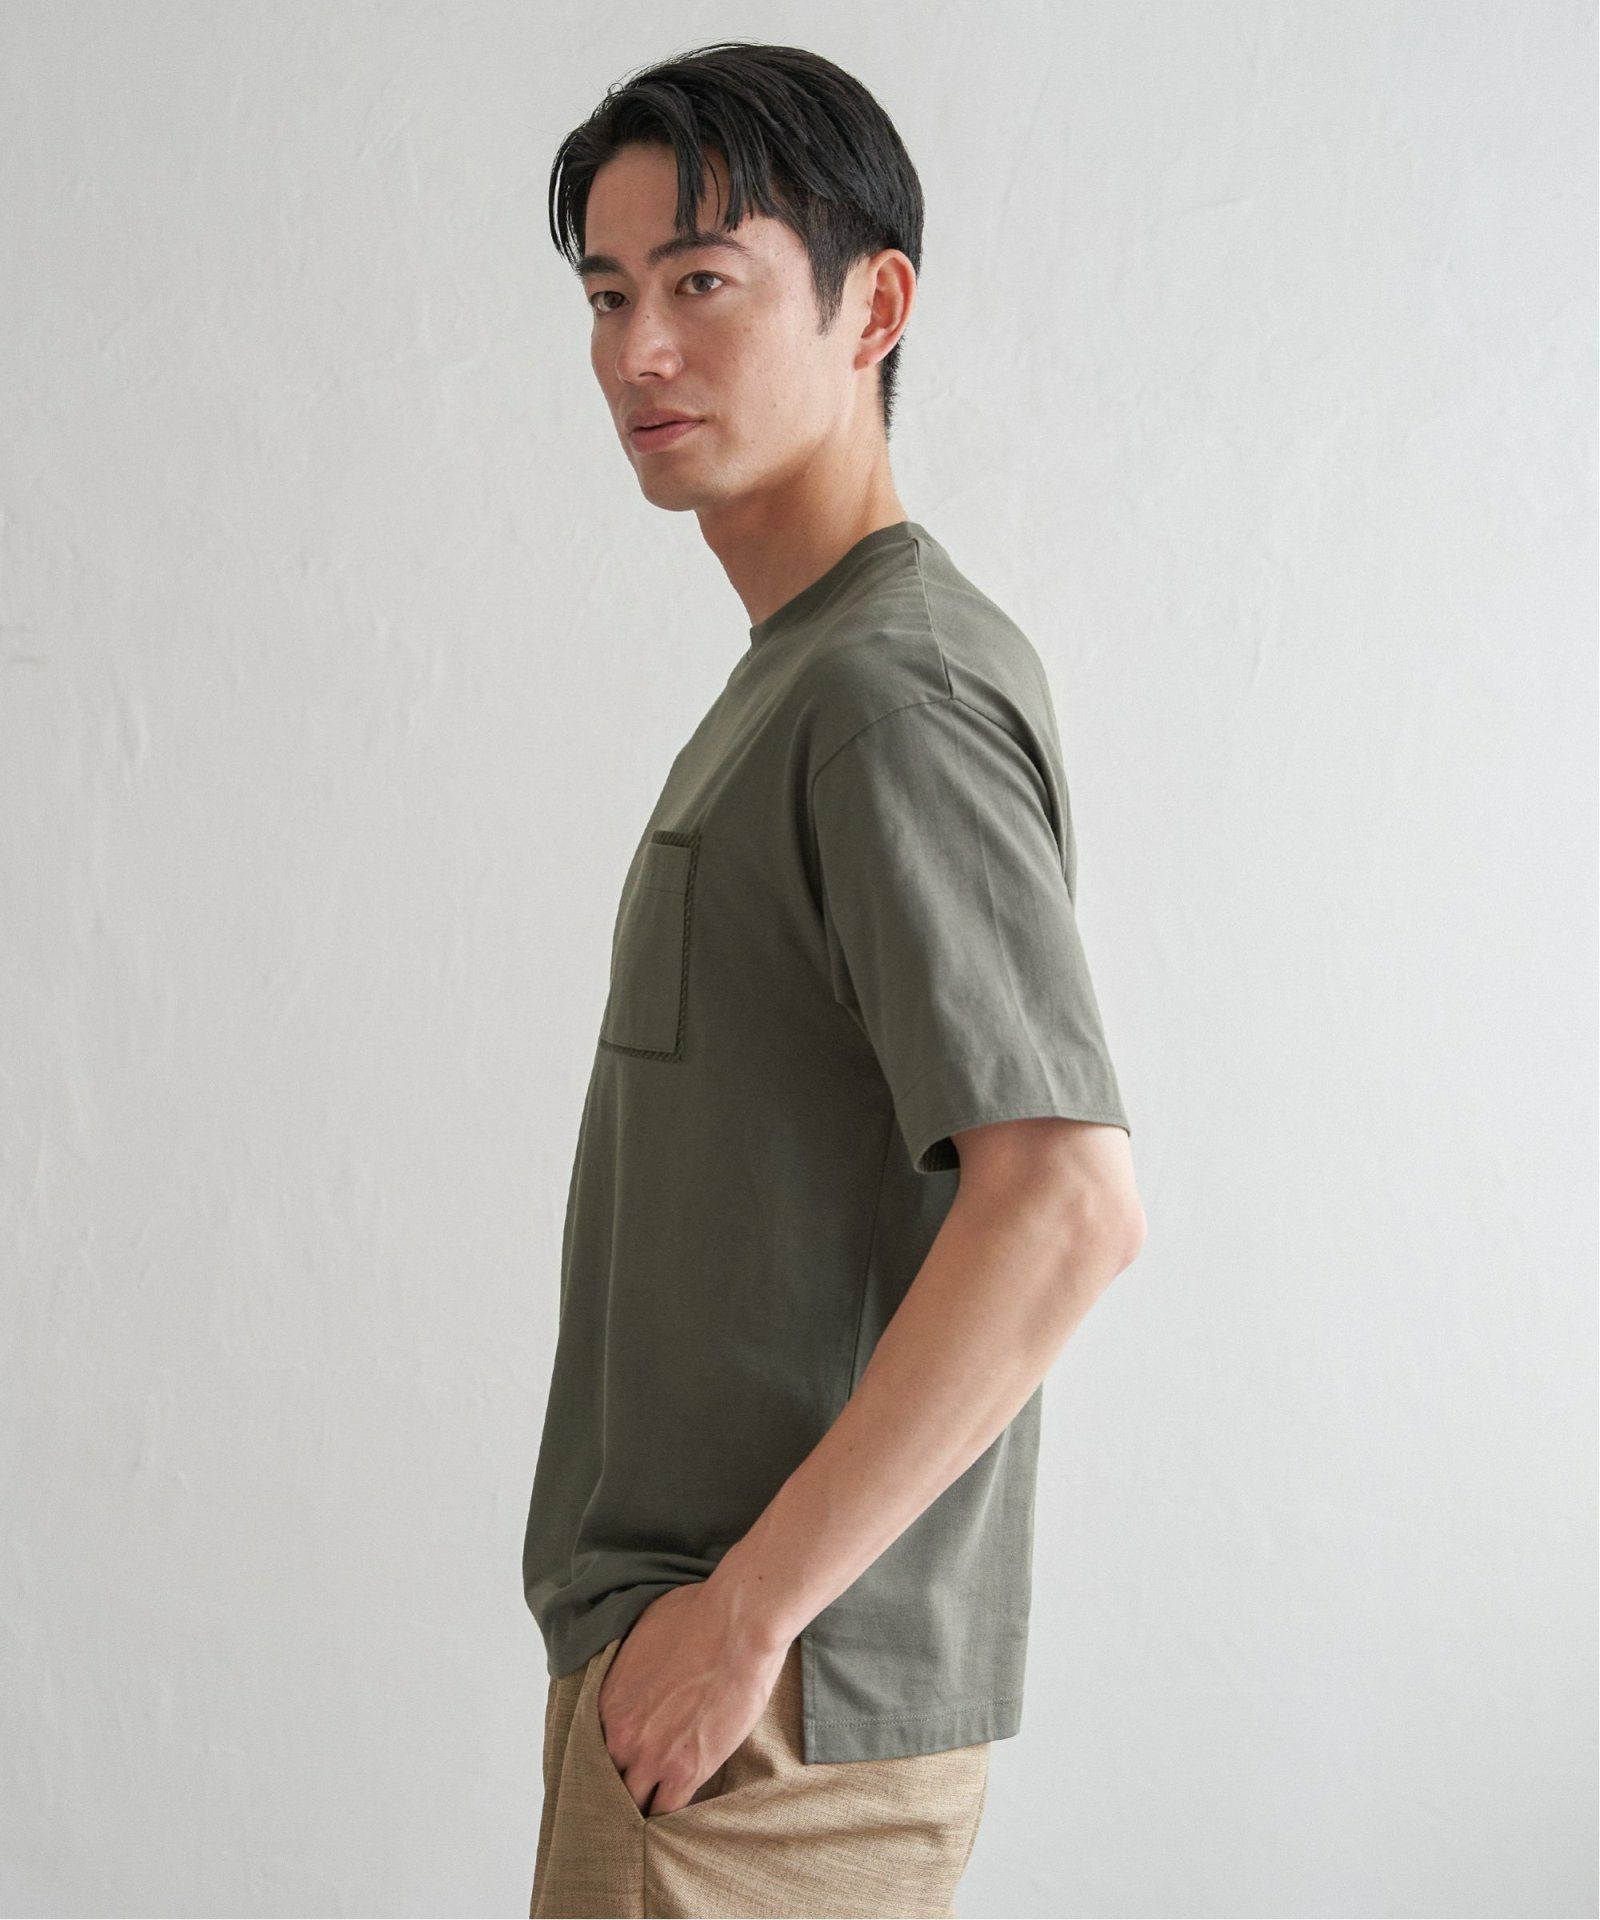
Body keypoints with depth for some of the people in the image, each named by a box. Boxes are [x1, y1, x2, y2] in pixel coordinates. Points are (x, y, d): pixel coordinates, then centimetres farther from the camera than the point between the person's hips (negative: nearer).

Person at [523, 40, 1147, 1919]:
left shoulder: (894, 690, -17)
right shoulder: (796, 676, 15)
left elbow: (1068, 1205, -26)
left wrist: (748, 1607, -22)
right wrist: (743, 1607, 17)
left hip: (776, 1703, -9)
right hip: (718, 1637, 9)